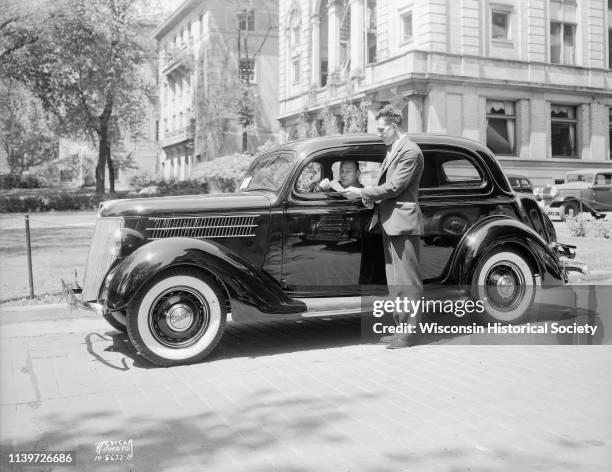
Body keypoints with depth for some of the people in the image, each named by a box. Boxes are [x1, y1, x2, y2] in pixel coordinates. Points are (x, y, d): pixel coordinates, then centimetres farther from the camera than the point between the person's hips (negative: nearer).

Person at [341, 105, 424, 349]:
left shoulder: (410, 152, -12)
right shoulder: (392, 150, 19)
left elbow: (394, 187, -18)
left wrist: (361, 193, -12)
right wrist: (363, 194, 3)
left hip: (403, 223, -10)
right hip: (389, 223, 10)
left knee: (407, 281, -4)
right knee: (394, 280, 14)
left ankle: (409, 332, 2)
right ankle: (401, 327, 23)